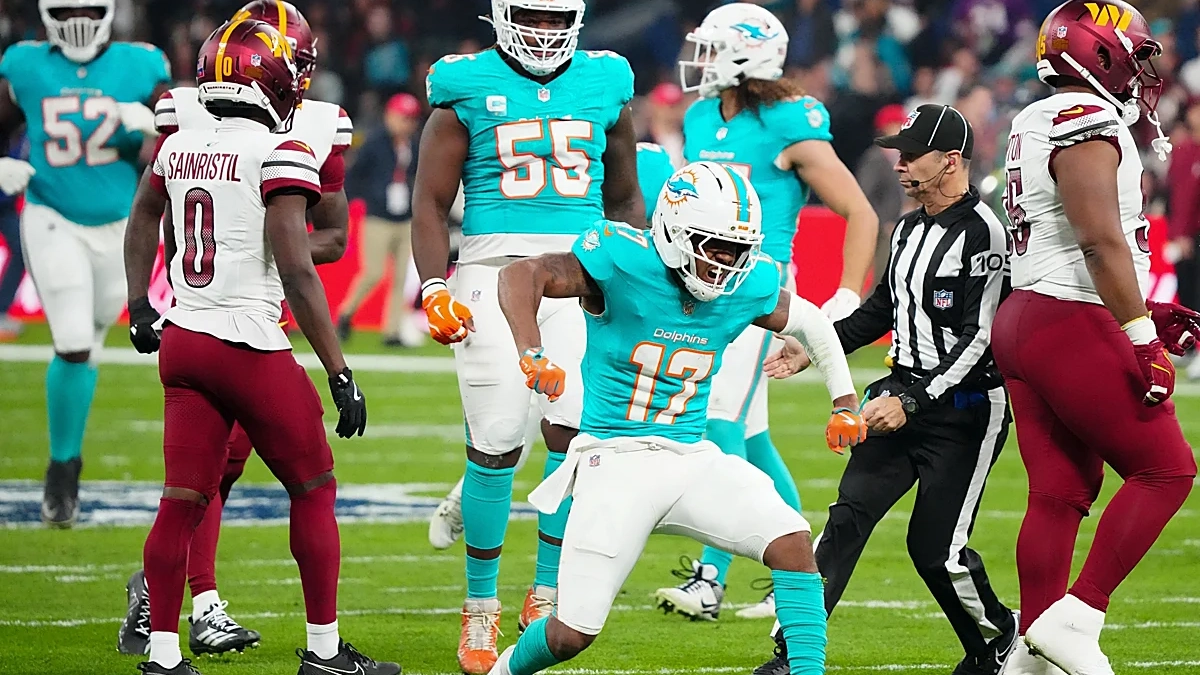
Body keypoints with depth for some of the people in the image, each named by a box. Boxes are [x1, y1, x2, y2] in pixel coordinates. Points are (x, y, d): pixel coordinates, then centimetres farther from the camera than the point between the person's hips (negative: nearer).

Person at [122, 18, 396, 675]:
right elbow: (297, 272, -17)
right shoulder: (279, 155, -12)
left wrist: (140, 309, 42)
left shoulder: (178, 147, 9)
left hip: (181, 341, 6)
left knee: (181, 502, 8)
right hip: (249, 347, -6)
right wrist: (341, 374, -14)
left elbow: (143, 221, 28)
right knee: (313, 492, 9)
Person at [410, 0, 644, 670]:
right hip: (493, 268, -2)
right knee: (496, 444, -6)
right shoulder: (468, 91, 2)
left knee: (575, 429, -14)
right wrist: (435, 289, -8)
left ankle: (547, 596, 0)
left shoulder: (604, 85, 11)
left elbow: (624, 198, 22)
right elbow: (432, 203, 4)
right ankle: (481, 607, 8)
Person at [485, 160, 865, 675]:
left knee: (791, 542, -19)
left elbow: (811, 324, 20)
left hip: (693, 459, 4)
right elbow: (521, 275, -24)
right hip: (616, 459, -4)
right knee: (573, 633, -6)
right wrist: (532, 355, -39)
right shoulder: (626, 263, -16)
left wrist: (845, 405, 18)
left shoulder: (747, 286, 0)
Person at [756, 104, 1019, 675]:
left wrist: (911, 403, -21)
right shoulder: (909, 229, 12)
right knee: (849, 515, -7)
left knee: (936, 548, -5)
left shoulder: (983, 233, -16)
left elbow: (979, 342, -19)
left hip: (964, 408, -7)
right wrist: (815, 349, 19)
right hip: (905, 394, 7)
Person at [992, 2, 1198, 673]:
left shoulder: (1038, 127, 19)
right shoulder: (1088, 126, -13)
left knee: (1060, 492, 9)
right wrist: (1142, 338, -21)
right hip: (1073, 326, -10)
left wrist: (1145, 313, 22)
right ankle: (1073, 619, -7)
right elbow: (1102, 241, -22)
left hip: (1029, 318, 10)